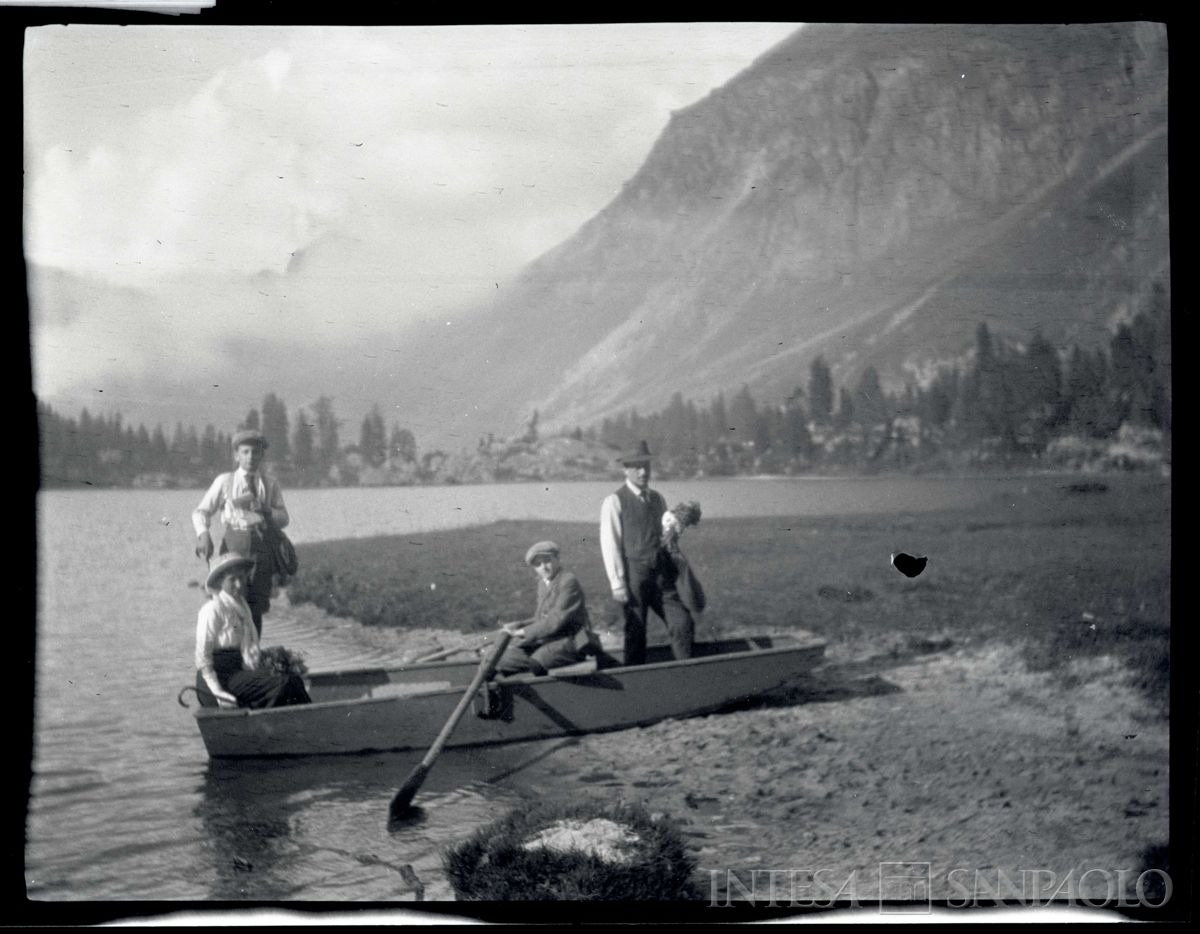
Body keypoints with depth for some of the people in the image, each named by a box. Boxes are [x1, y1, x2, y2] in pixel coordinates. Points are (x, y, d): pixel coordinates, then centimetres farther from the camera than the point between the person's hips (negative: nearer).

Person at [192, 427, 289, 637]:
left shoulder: (271, 484, 12)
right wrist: (203, 534, -16)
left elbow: (283, 519, 7)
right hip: (234, 545, -2)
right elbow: (201, 512, 4)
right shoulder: (224, 482, 6)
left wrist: (260, 508, -11)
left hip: (261, 547, 2)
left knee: (256, 609, 3)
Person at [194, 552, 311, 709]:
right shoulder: (212, 610, -10)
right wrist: (218, 692, -16)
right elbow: (202, 656, -11)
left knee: (294, 681, -11)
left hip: (241, 672, 8)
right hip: (222, 677, -8)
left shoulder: (243, 608, 17)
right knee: (282, 685, -23)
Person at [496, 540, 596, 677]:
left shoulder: (568, 581, -13)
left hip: (570, 640, -8)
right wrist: (518, 625, 1)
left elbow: (556, 621, -19)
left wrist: (523, 632, -17)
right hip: (547, 639, 8)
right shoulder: (543, 583, 16)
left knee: (539, 659, -37)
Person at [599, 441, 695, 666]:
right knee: (635, 633, 1)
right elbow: (610, 544, -7)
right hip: (634, 575, -5)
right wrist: (617, 583, -11)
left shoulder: (657, 499, 15)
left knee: (684, 624, -3)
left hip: (661, 574, 5)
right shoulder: (614, 502, -3)